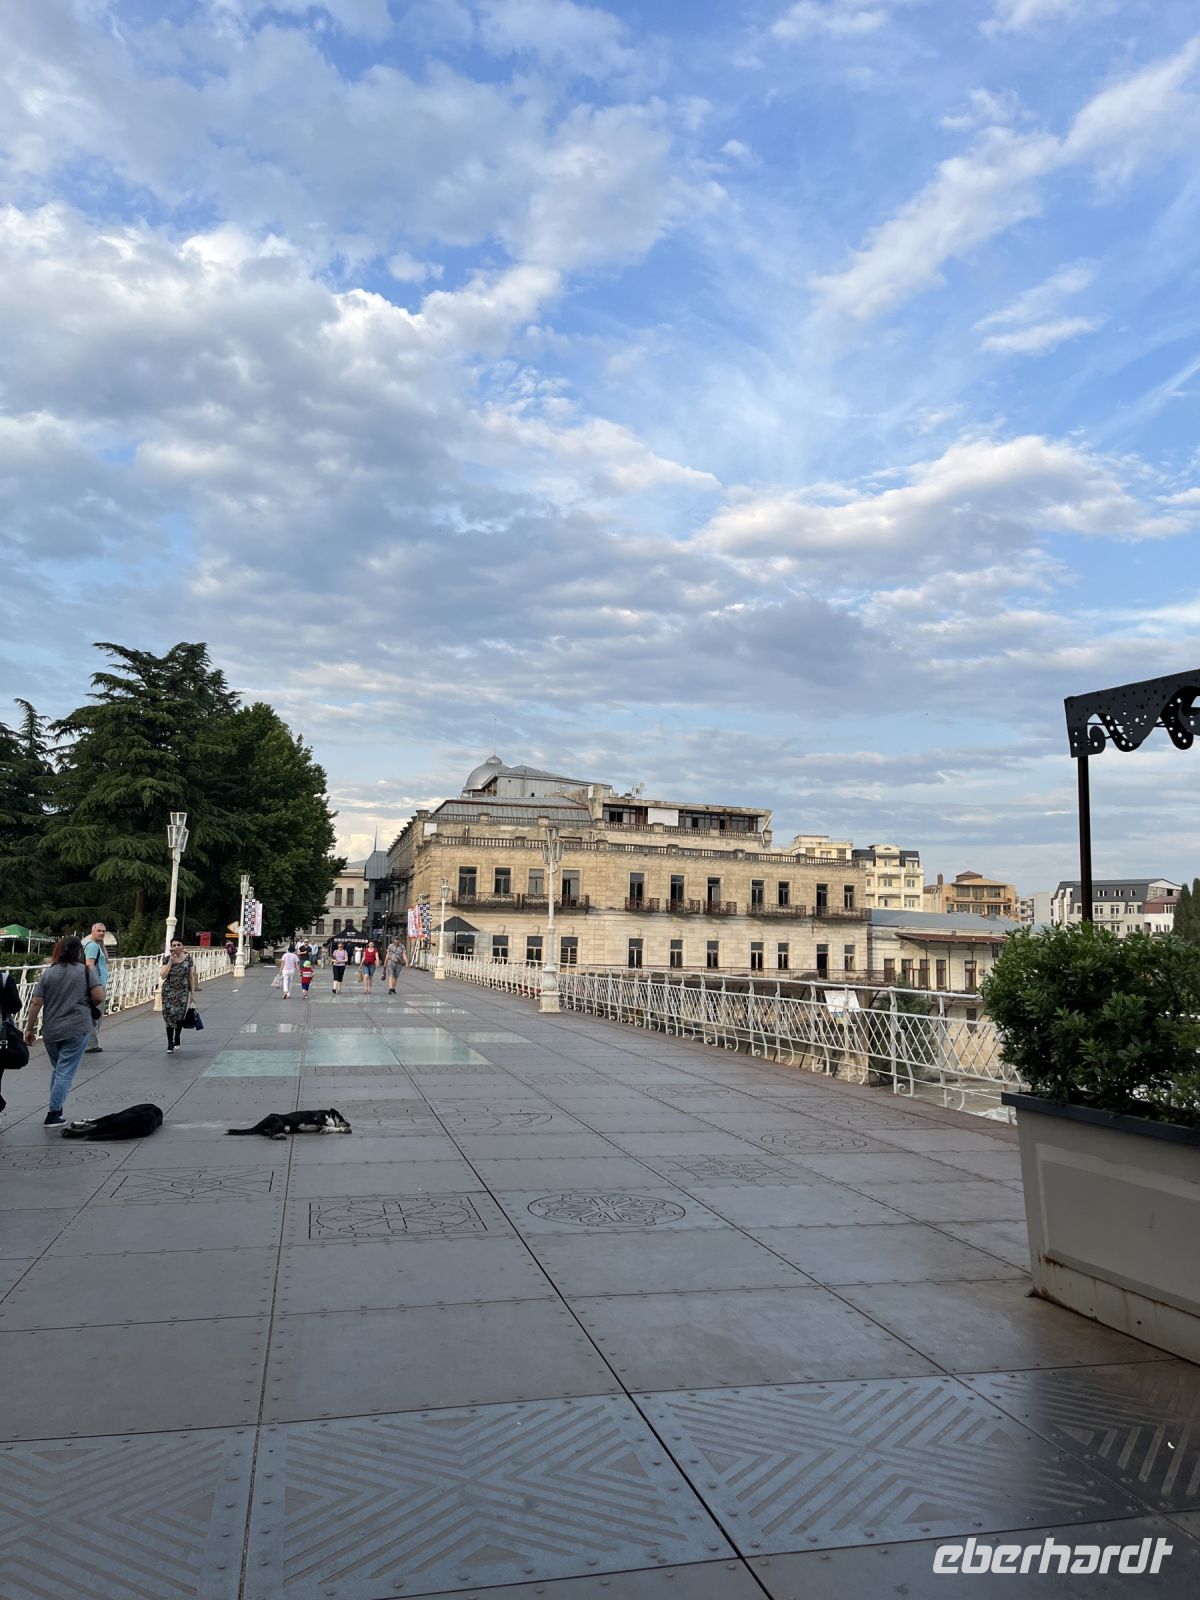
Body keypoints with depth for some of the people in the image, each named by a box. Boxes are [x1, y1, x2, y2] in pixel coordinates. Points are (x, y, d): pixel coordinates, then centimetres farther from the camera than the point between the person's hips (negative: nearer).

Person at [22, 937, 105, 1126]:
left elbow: (36, 1003, 1)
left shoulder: (48, 973, 5)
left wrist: (29, 1028, 8)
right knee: (65, 1072, 0)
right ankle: (53, 1115, -2)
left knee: (56, 1069, 21)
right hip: (76, 1030, -3)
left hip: (51, 1031, 3)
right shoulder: (85, 971, -2)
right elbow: (99, 998, -7)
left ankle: (56, 1109, 24)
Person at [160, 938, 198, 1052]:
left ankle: (177, 1039, 25)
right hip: (169, 992, 0)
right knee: (170, 1016, -5)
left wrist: (193, 993, 3)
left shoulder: (188, 959, 0)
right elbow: (163, 976, -9)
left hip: (183, 992, 0)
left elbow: (191, 977, 4)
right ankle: (170, 1044, 2)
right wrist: (170, 961, -15)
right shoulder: (167, 959, -1)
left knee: (180, 1016, 1)